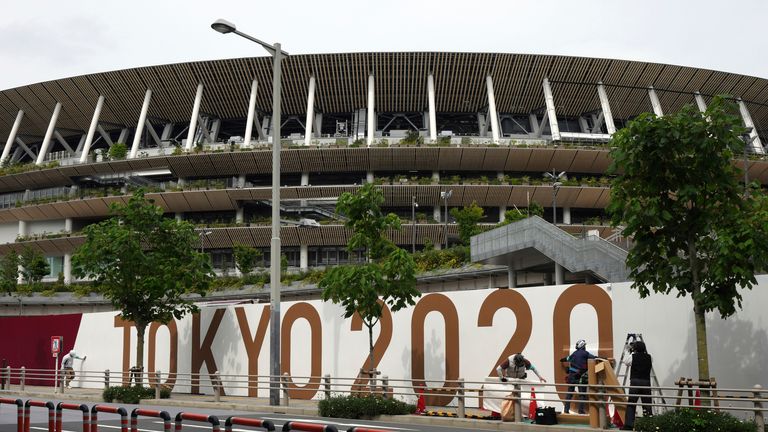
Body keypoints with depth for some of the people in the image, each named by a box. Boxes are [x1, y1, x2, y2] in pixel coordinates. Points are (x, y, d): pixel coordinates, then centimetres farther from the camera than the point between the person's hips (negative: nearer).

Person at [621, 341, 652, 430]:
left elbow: (625, 361, 14)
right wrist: (644, 351, 23)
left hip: (635, 382, -2)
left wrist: (629, 352, 24)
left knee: (631, 404, -1)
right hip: (646, 382, 2)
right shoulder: (649, 357, 5)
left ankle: (629, 424, -6)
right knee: (647, 404, 7)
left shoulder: (632, 357, -2)